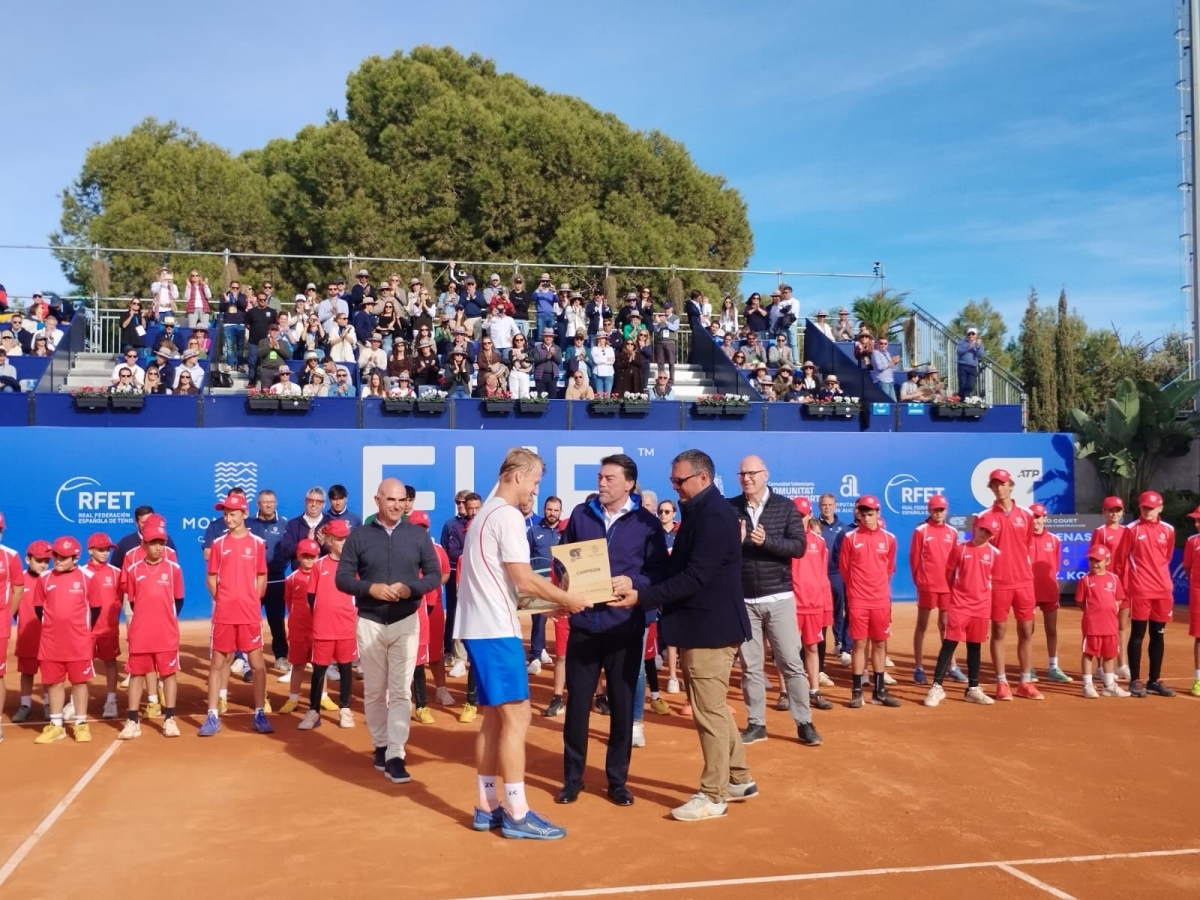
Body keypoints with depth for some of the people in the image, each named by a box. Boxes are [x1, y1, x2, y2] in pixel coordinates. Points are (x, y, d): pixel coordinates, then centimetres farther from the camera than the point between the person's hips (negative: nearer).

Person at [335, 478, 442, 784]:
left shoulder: (419, 535, 0)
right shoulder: (358, 536, -1)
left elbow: (435, 574, 2)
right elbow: (342, 578, -2)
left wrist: (410, 589, -17)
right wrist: (371, 588, -20)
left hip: (405, 622, 0)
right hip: (369, 623, 1)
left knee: (401, 692, -3)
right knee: (374, 691, 11)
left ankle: (395, 755, -2)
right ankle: (380, 746, 27)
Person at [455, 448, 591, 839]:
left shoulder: (486, 513, 18)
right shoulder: (507, 515, -13)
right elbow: (524, 579, -17)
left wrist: (548, 601, 15)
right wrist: (567, 600, -5)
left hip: (479, 627, 10)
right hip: (496, 629, -10)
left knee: (495, 717, 13)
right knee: (516, 718, -6)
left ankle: (488, 807, 17)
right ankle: (517, 814, -2)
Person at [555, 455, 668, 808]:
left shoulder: (646, 522, -2)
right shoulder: (580, 514, 4)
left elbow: (660, 570, -2)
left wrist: (633, 582, -18)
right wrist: (567, 579, -8)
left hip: (625, 626, -1)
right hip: (584, 623, 1)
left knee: (622, 704, 8)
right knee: (577, 702, 6)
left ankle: (617, 780, 22)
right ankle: (572, 777, 20)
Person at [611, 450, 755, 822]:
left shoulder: (713, 516, -19)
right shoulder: (700, 512, 14)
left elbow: (695, 577, -25)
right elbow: (681, 568, 18)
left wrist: (643, 597, -26)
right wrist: (644, 590, 6)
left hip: (711, 627, -10)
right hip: (703, 625, 10)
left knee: (709, 710, -2)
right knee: (712, 707, 17)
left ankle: (713, 795, 8)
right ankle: (739, 779, 28)